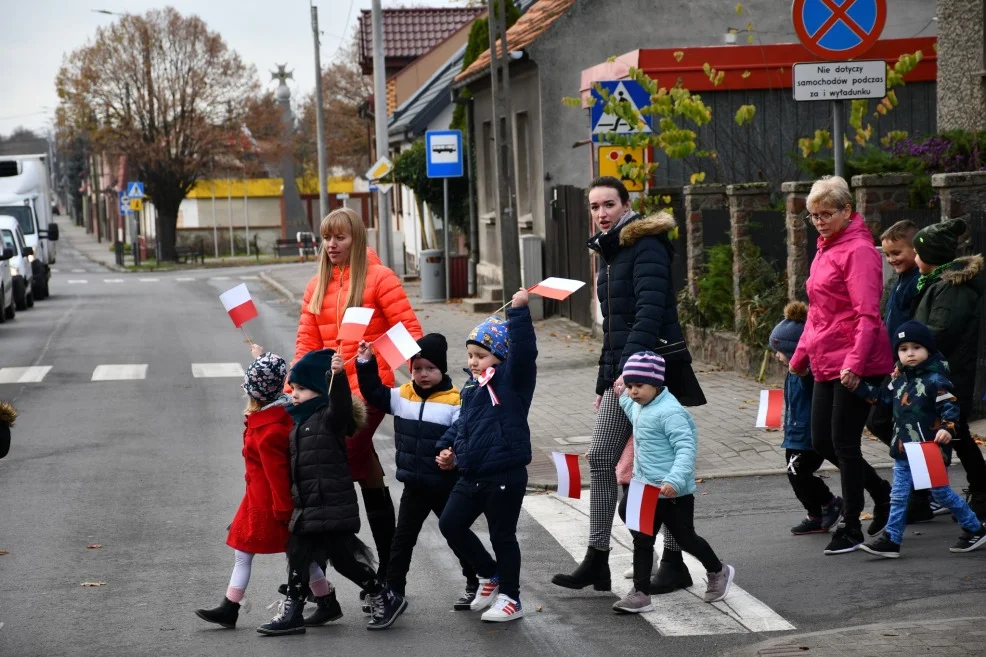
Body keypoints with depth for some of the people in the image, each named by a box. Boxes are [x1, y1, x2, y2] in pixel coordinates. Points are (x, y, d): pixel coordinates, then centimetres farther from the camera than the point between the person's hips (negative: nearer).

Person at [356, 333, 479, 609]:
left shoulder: (454, 400, -14)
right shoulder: (402, 396, 2)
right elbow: (374, 393, 8)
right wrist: (366, 364, -2)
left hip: (445, 485, -5)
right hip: (414, 485, 5)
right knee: (403, 538, 10)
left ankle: (474, 585, 25)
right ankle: (392, 590, 17)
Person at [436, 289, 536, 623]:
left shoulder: (512, 379, -10)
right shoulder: (472, 385, 11)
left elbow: (524, 351, -28)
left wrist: (519, 311, -34)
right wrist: (448, 447, 10)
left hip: (505, 476, -8)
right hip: (471, 475, 8)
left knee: (502, 535, 2)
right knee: (450, 523, 9)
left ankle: (510, 598, 17)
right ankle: (490, 574, 26)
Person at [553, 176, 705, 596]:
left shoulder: (647, 246, -11)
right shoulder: (609, 253, 17)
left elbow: (650, 311, -22)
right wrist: (604, 381, 19)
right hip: (621, 371, 9)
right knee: (600, 458, 5)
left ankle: (673, 564, 5)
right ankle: (597, 561, 9)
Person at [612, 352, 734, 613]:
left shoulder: (669, 412, -22)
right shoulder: (641, 408, 7)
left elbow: (686, 448, -29)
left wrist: (674, 479, -39)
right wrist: (623, 397, 29)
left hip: (674, 493, -9)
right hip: (648, 490, 9)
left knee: (685, 538, 9)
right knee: (642, 539, 6)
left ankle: (718, 572, 33)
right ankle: (640, 593, 9)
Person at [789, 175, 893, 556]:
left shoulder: (858, 250, -12)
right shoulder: (825, 250, 16)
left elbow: (867, 314, -19)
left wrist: (855, 362, -27)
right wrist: (801, 356, 23)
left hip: (857, 368, -9)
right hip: (827, 365, 9)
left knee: (844, 443, -4)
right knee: (822, 442, 11)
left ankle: (851, 527, 8)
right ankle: (884, 495, 28)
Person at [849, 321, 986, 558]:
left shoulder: (935, 380, -13)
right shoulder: (899, 380, 8)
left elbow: (950, 408, -15)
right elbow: (881, 396, 16)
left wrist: (948, 429, -31)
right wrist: (857, 385, 6)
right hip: (903, 452, 7)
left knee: (942, 493, 6)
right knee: (898, 496, 5)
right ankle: (891, 540, 8)